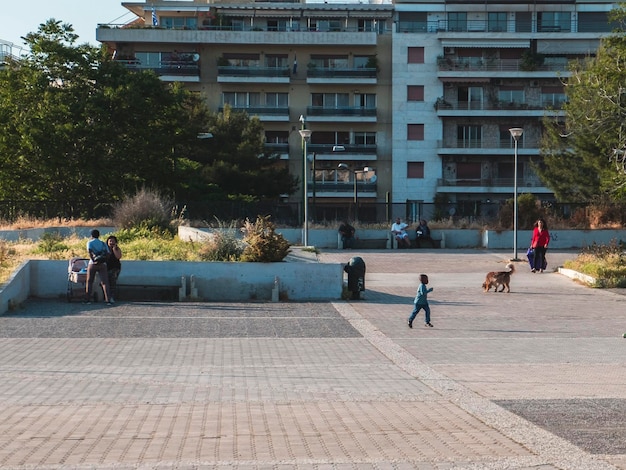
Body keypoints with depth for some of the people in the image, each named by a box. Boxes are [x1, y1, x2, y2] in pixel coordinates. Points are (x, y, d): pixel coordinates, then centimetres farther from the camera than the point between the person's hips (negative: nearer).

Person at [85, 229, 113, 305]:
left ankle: (88, 299, 11)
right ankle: (108, 300, -15)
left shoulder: (90, 242, 5)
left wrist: (93, 260, -13)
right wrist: (102, 259, 9)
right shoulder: (103, 243, 14)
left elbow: (89, 252, -14)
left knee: (89, 282, 11)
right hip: (102, 264, 1)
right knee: (105, 282, -4)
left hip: (92, 264, -1)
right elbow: (107, 254, 2)